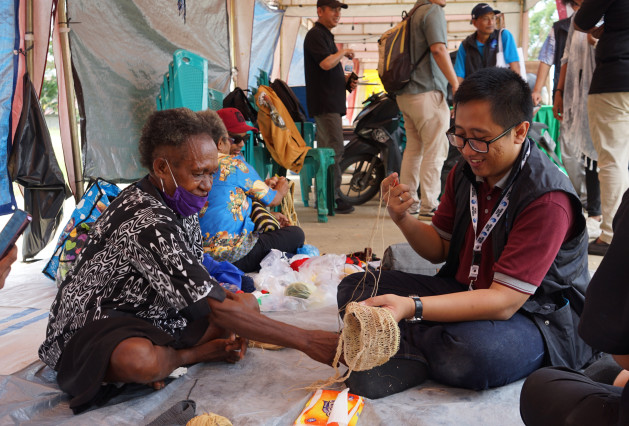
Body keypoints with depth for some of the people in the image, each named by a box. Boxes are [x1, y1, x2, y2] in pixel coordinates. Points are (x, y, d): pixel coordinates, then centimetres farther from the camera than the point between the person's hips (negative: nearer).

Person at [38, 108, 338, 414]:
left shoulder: (177, 203, -1)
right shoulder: (148, 225, -31)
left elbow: (201, 284, 8)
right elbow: (220, 310, -30)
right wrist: (303, 340, -27)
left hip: (150, 316, 9)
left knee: (247, 303, 3)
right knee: (140, 359, -42)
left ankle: (169, 357, -11)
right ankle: (193, 354, -9)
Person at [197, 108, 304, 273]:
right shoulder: (234, 164, -12)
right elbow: (273, 200, 1)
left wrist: (263, 185, 22)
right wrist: (280, 190, 24)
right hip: (232, 257, -9)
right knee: (296, 234, 5)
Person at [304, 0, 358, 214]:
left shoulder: (326, 35, 24)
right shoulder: (315, 34, -8)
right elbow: (326, 63, -23)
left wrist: (346, 80, 14)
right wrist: (344, 52, -6)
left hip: (331, 103, 11)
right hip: (324, 102, -10)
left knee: (326, 150, 11)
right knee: (334, 149, -13)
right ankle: (331, 198, -11)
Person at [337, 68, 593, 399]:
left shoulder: (547, 198, -24)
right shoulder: (465, 172, 0)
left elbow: (504, 302, -27)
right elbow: (439, 249, 11)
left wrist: (412, 307, -36)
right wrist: (402, 219, -11)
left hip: (537, 317, -7)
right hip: (467, 293, 7)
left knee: (473, 352, -41)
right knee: (355, 286, -4)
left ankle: (403, 341, -13)